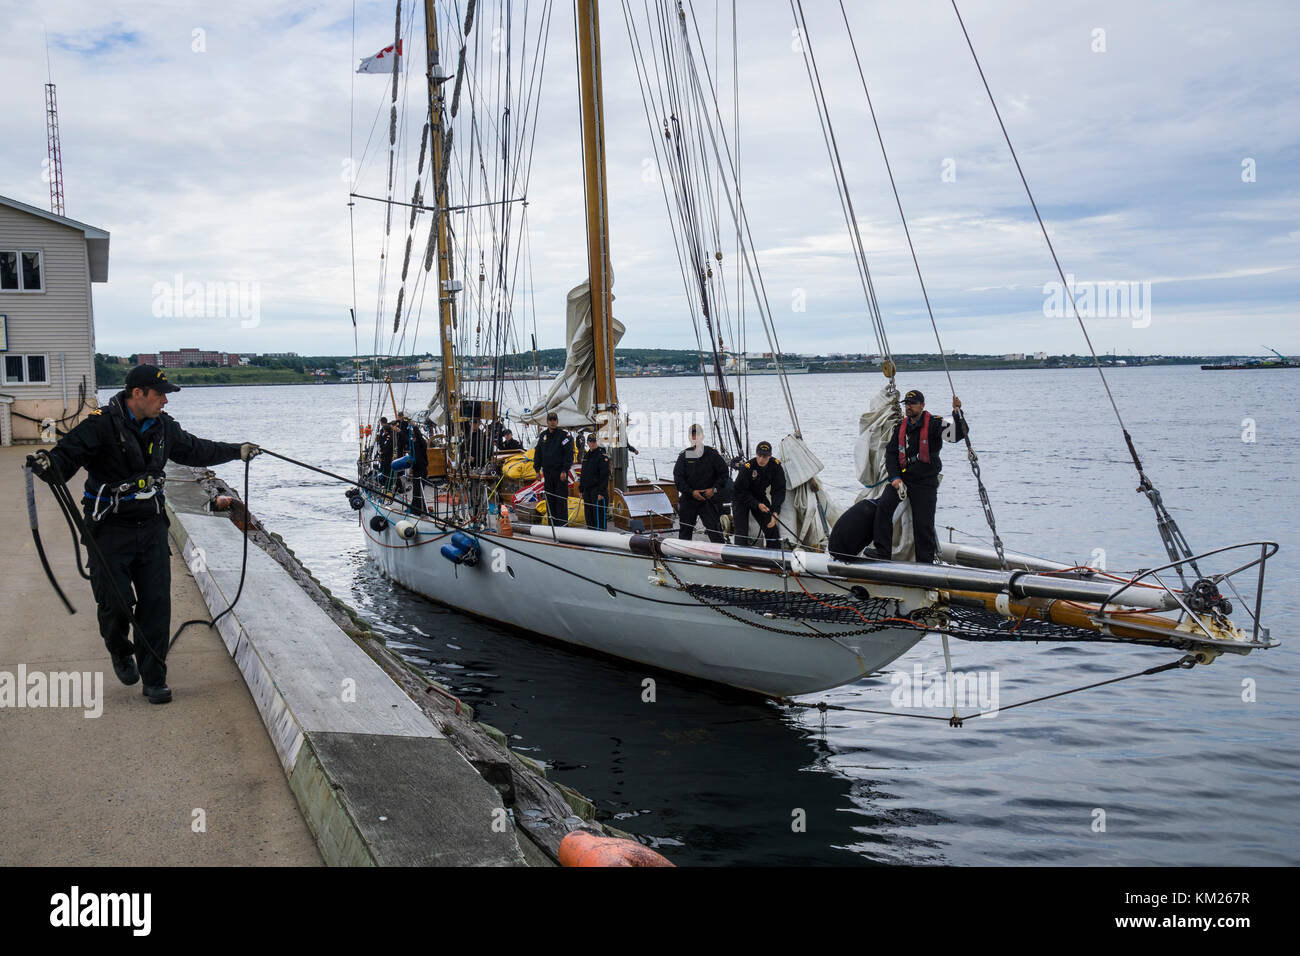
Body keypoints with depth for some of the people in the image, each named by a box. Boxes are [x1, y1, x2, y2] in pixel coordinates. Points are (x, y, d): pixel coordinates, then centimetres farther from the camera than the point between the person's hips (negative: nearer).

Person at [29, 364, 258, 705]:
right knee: (115, 603, -2)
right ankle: (120, 653, 32)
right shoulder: (101, 425, -15)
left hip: (151, 527, 5)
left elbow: (194, 449, 23)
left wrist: (237, 451, 29)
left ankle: (154, 678, 11)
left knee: (156, 604, 2)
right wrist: (47, 464, -46)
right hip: (109, 529, -5)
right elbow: (66, 456, -23)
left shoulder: (163, 427, 5)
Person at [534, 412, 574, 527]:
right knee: (549, 499, 6)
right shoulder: (542, 436, 12)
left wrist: (564, 470, -15)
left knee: (561, 499, -7)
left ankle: (563, 524, -6)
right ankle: (553, 524, 11)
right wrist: (537, 469, 9)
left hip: (560, 472, -5)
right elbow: (537, 453, 18)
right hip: (547, 472, 5)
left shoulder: (564, 435, -3)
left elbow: (569, 454, -8)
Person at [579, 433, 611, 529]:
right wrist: (581, 489, 17)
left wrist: (601, 492, -19)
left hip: (598, 490, -8)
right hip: (587, 490, 8)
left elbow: (605, 475, -14)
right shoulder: (587, 456, 15)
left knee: (598, 515, -8)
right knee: (589, 516, 10)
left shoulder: (602, 456, -9)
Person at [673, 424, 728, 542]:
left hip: (708, 499, -2)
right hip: (688, 499, 2)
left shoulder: (712, 454, 1)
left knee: (714, 529, -9)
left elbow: (724, 473, 5)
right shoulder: (684, 456, 3)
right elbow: (678, 478, 0)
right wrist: (691, 492, -11)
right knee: (685, 531, 10)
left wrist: (714, 489, -8)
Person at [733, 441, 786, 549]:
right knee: (741, 531, -11)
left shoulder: (776, 466, -17)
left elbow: (779, 491, -15)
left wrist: (775, 512, -26)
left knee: (772, 527, -2)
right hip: (742, 499, -4)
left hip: (760, 497, 4)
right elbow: (741, 491, -22)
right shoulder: (747, 467, -28)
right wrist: (757, 505, -31)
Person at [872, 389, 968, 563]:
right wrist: (895, 478, -2)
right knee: (883, 505, -19)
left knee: (923, 524, -3)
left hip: (925, 482, -4)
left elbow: (958, 434, -17)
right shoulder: (901, 427, 12)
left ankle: (925, 562, 13)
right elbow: (891, 454, 12)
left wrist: (957, 412, -31)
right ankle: (882, 553, -16)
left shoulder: (934, 423, -3)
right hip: (901, 478, 4)